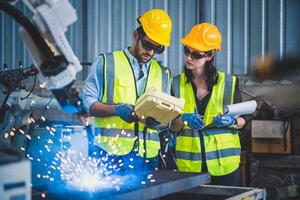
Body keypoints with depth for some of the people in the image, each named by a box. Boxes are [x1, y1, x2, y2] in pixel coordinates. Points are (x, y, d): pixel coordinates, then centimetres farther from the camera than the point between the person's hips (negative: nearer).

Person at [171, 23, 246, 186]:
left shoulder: (229, 83, -1)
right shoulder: (177, 84, 2)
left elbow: (242, 121, 5)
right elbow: (171, 126, 2)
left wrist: (231, 121, -16)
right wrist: (184, 119, -18)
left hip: (223, 162, -1)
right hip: (189, 163, 1)